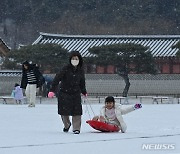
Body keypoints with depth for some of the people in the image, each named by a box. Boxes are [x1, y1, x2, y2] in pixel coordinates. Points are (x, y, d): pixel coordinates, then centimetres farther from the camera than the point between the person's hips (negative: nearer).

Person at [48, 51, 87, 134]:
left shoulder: (80, 70, 1)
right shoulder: (66, 69, -13)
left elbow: (82, 82, 16)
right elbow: (57, 78, -18)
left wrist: (84, 92, 23)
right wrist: (52, 90, -26)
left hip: (76, 93, 3)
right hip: (64, 92, -3)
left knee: (77, 112, -7)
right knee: (64, 111, 3)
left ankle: (76, 128, 2)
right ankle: (67, 124, 31)